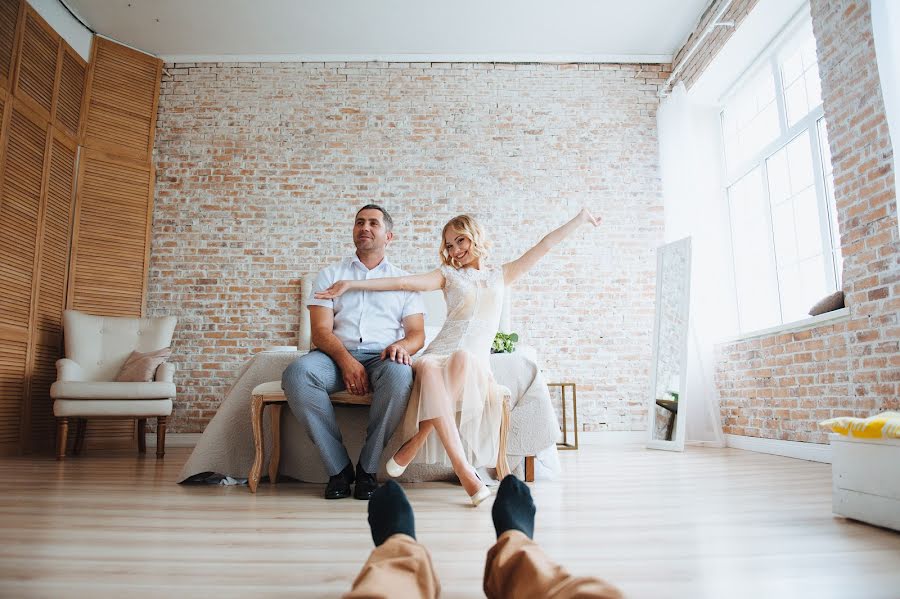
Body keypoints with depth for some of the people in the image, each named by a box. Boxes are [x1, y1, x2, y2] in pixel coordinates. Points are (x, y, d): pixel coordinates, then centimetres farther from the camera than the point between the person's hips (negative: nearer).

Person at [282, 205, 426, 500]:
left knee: (399, 374, -37)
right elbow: (320, 330, 3)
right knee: (296, 373, -32)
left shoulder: (403, 280, 19)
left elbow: (417, 333, 10)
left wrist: (403, 345, -17)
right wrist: (346, 360, -17)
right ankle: (338, 468, -19)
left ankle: (367, 468, -18)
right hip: (336, 355, 1)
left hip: (381, 357, 0)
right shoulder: (330, 275, 17)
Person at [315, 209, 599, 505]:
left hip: (476, 360, 0)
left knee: (463, 357, -38)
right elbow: (403, 282, 5)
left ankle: (415, 443, -31)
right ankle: (463, 469, -41)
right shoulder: (448, 275, 16)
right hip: (439, 353, 0)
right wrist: (352, 284, -5)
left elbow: (544, 245, 20)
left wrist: (579, 218, 20)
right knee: (427, 366, -38)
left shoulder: (501, 275, 20)